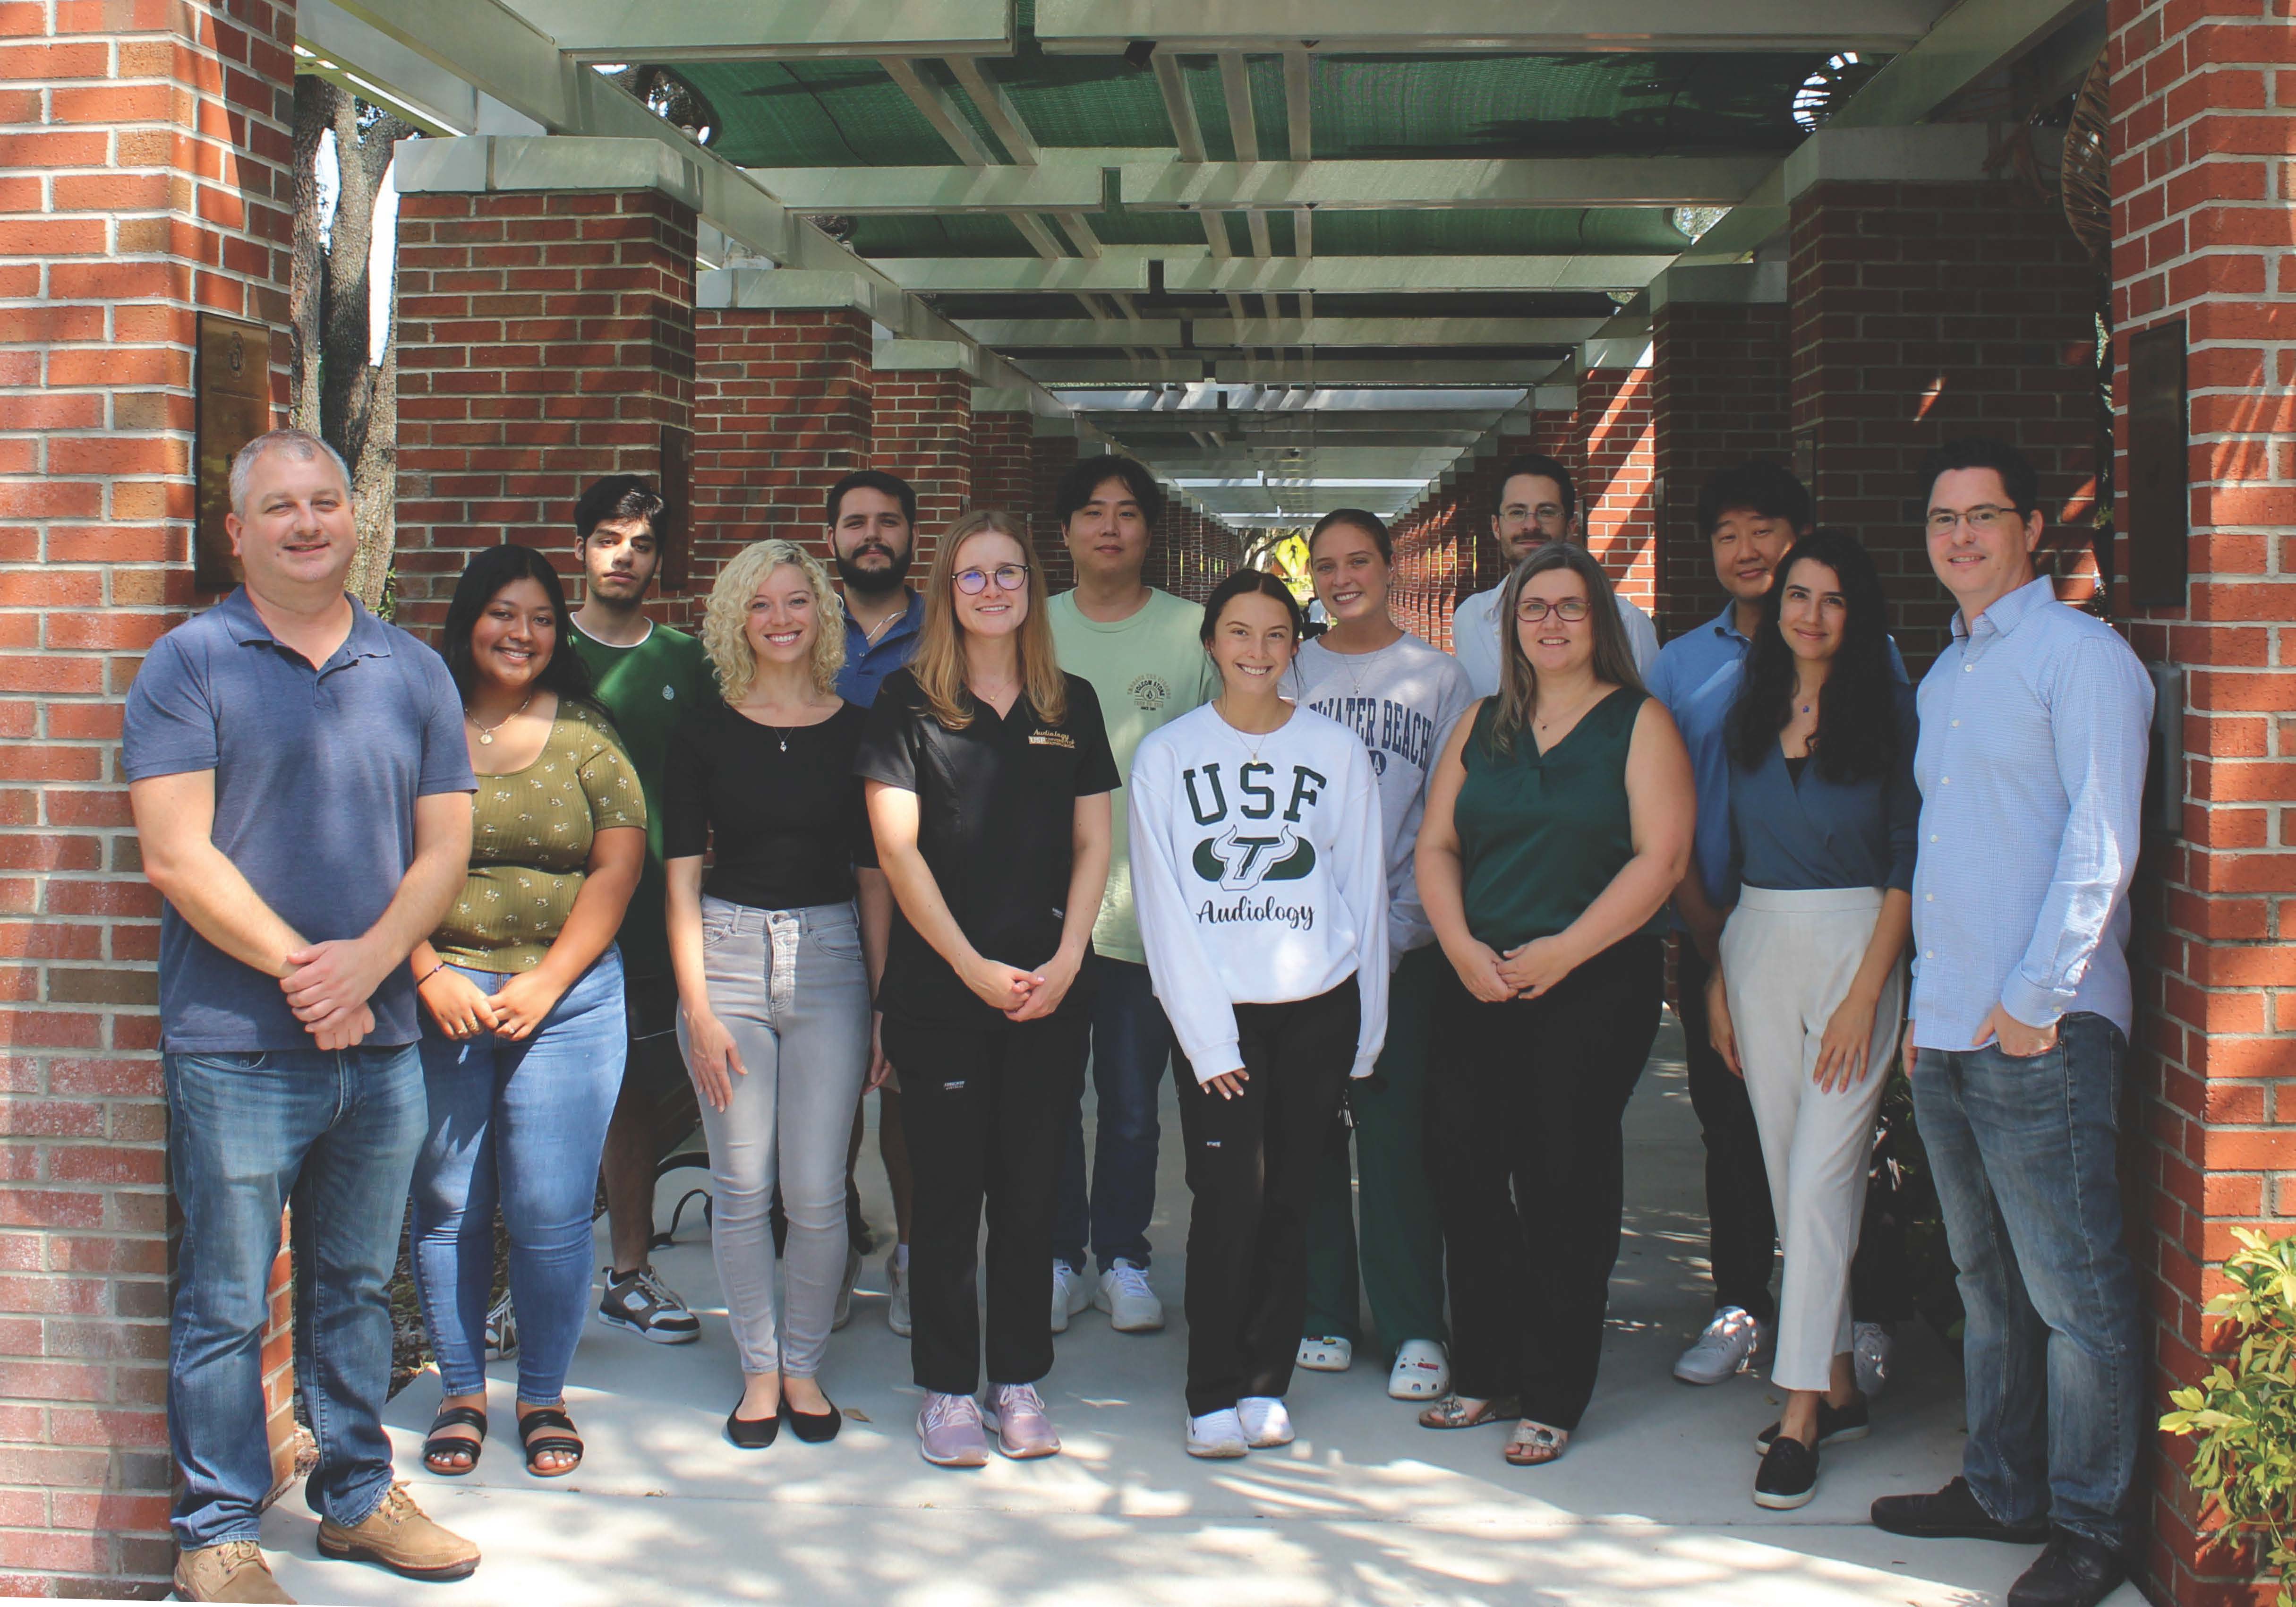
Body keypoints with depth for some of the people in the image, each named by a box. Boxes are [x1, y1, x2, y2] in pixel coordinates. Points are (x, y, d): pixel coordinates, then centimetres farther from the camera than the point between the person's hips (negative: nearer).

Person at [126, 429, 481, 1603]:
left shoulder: (413, 671, 10)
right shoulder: (190, 664, -2)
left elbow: (445, 847, 6)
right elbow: (177, 857, -9)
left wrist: (366, 961, -10)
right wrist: (298, 967, -14)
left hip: (381, 1044, 4)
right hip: (234, 1049, -4)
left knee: (358, 1285, 15)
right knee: (225, 1304, 3)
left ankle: (356, 1494, 29)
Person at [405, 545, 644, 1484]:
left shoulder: (585, 735, 6)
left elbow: (618, 867, 1)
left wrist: (543, 986, -6)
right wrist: (431, 975, -11)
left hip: (567, 996, 0)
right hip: (440, 994, 0)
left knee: (551, 1211, 0)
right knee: (446, 1205, 5)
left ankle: (544, 1397, 15)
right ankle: (460, 1394, 20)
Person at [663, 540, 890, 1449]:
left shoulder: (856, 732, 5)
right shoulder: (706, 734, 3)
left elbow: (874, 874, 7)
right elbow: (682, 879, 3)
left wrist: (883, 1001, 2)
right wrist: (698, 1007, -4)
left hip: (831, 954, 0)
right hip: (728, 952, 0)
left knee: (817, 1190, -2)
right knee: (742, 1185, 3)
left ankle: (805, 1365, 17)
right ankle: (760, 1370, 18)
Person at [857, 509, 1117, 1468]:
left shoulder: (1070, 705, 10)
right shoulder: (909, 703, 1)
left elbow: (1093, 842, 9)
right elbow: (897, 848, -5)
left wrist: (1066, 961, -4)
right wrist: (973, 966, -10)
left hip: (1050, 985, 3)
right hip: (938, 985, -2)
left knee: (1030, 1187, 7)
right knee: (948, 1187, 1)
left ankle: (1019, 1379, 17)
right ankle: (945, 1388, 11)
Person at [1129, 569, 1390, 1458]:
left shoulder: (1336, 750, 6)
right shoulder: (1166, 753, 3)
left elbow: (1364, 890, 9)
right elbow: (1162, 904, 0)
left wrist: (1364, 1034, 6)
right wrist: (1206, 1037, -7)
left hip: (1319, 1008, 1)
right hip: (1216, 1011, -1)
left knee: (1289, 1201, 3)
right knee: (1228, 1199, -9)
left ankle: (1266, 1381, 15)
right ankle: (1214, 1393, 2)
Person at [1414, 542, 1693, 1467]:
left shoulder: (1638, 724, 0)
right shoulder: (1482, 726, 14)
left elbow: (1661, 858, -9)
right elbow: (1435, 846, 12)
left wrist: (1560, 953, -14)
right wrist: (1462, 946, -6)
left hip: (1595, 985, -4)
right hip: (1479, 983, 5)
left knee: (1562, 1180, -3)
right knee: (1462, 1166, 2)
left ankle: (1551, 1397, 7)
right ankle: (1483, 1373, 17)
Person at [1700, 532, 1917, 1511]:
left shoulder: (1887, 712, -4)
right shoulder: (1750, 713, 11)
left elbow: (1907, 864, -8)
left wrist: (1866, 992, -14)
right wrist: (1717, 979, 9)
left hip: (1852, 944, -5)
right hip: (1756, 944, 5)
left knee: (1822, 1175, -9)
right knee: (1787, 1175, 8)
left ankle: (1800, 1414, -6)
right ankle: (1837, 1385, 20)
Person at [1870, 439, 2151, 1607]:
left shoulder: (2081, 655, -7)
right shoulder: (1942, 676, 18)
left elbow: (2100, 843, -13)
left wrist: (2034, 999, -15)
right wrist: (1925, 1003, 15)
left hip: (2039, 1033, -8)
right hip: (1944, 1031, 8)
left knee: (2075, 1291, -2)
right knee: (1987, 1279, 16)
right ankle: (2001, 1489, 26)